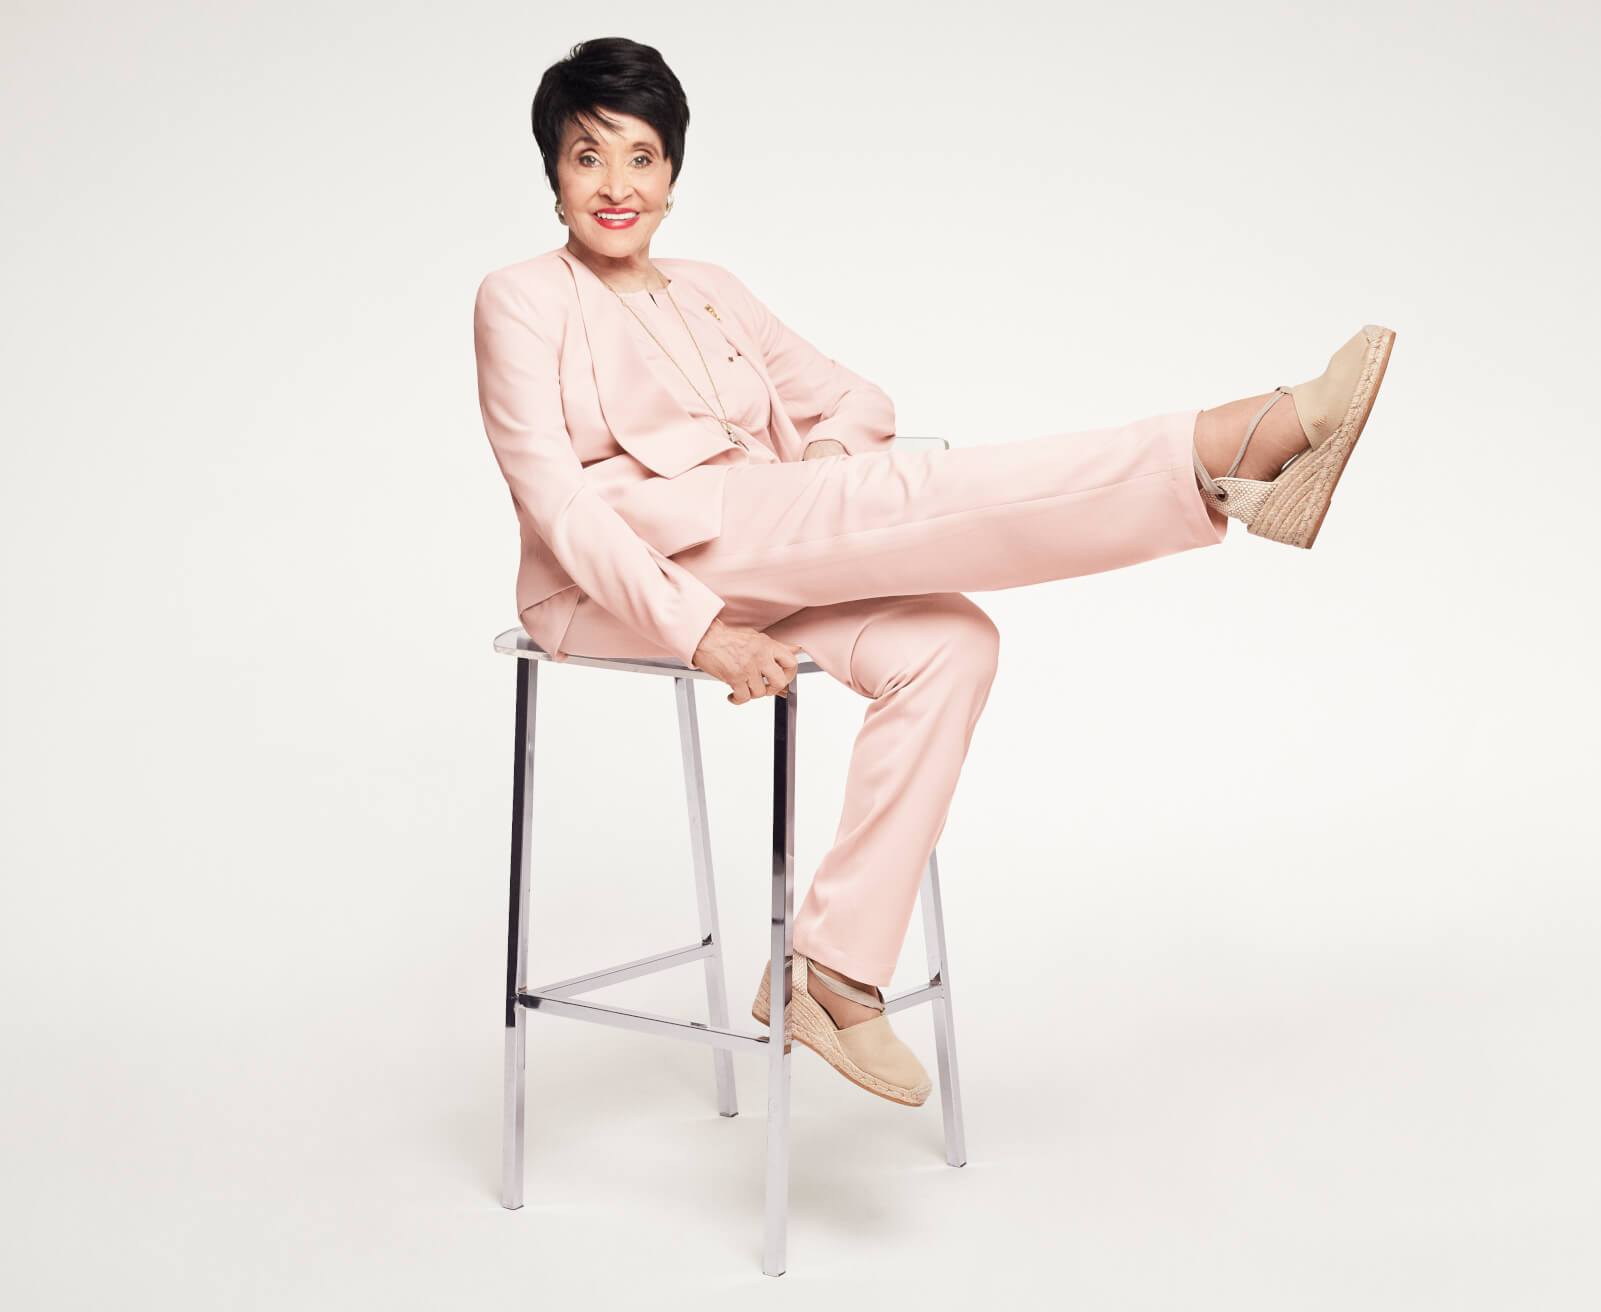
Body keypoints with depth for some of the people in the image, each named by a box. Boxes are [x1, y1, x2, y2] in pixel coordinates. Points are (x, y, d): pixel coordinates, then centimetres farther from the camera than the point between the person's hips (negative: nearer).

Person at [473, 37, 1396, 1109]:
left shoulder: (709, 292, 24)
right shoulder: (522, 300, 5)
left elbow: (856, 403, 26)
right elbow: (554, 499, -8)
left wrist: (818, 456, 0)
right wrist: (698, 628, -21)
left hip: (766, 567, 6)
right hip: (620, 582, -6)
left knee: (948, 646, -23)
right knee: (902, 492, -26)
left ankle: (832, 974, -24)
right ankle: (1230, 451, -34)